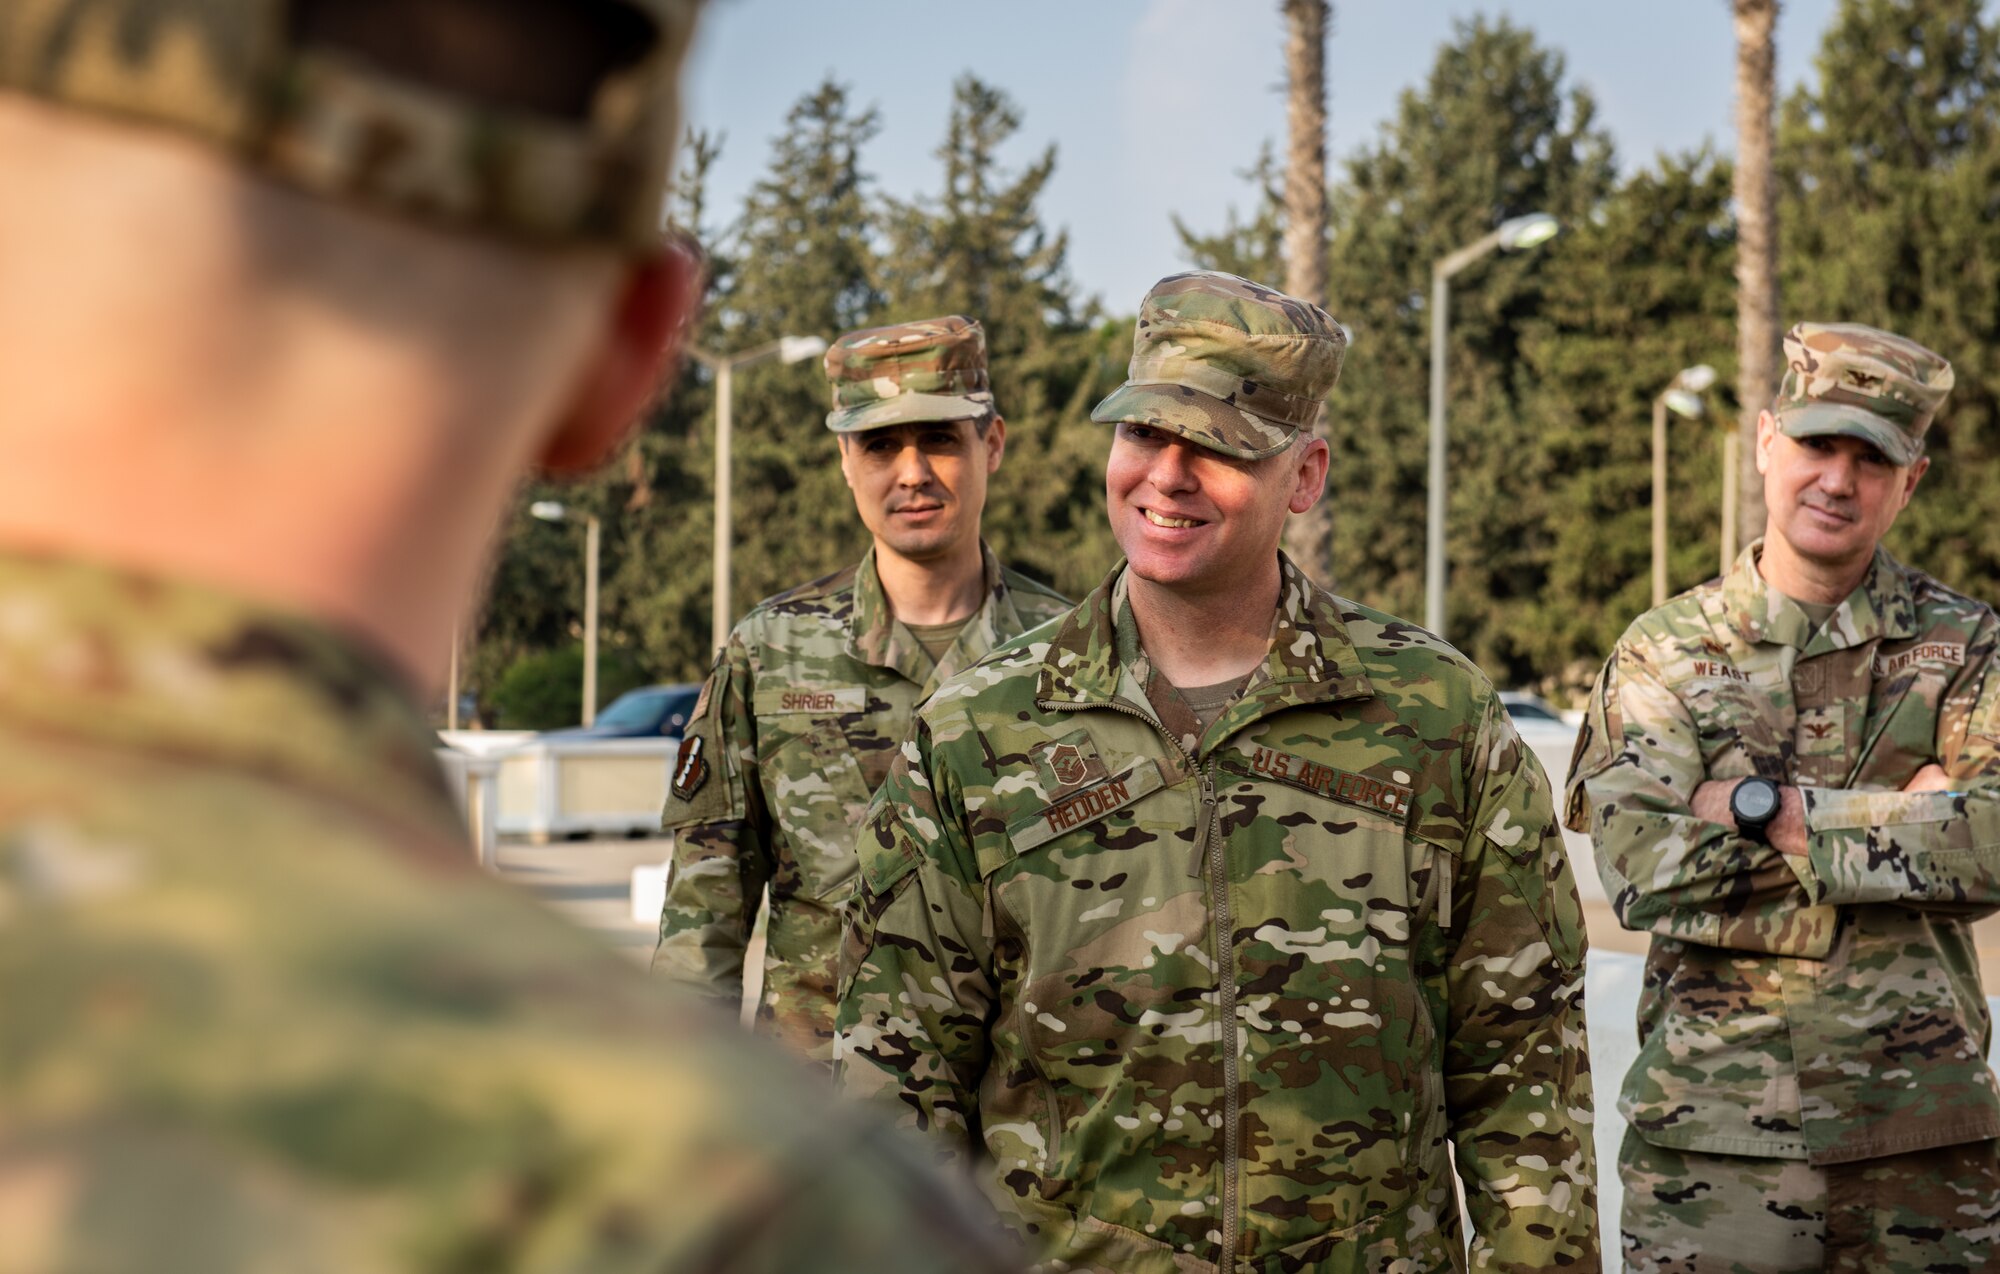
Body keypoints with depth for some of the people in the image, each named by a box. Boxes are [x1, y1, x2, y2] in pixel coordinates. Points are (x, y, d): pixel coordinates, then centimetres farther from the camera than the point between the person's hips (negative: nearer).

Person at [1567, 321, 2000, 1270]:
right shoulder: (1664, 653, 3)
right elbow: (1640, 870, -12)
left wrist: (1775, 811, -15)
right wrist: (1894, 823, -12)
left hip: (1924, 1128, 1)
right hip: (1710, 1128, -1)